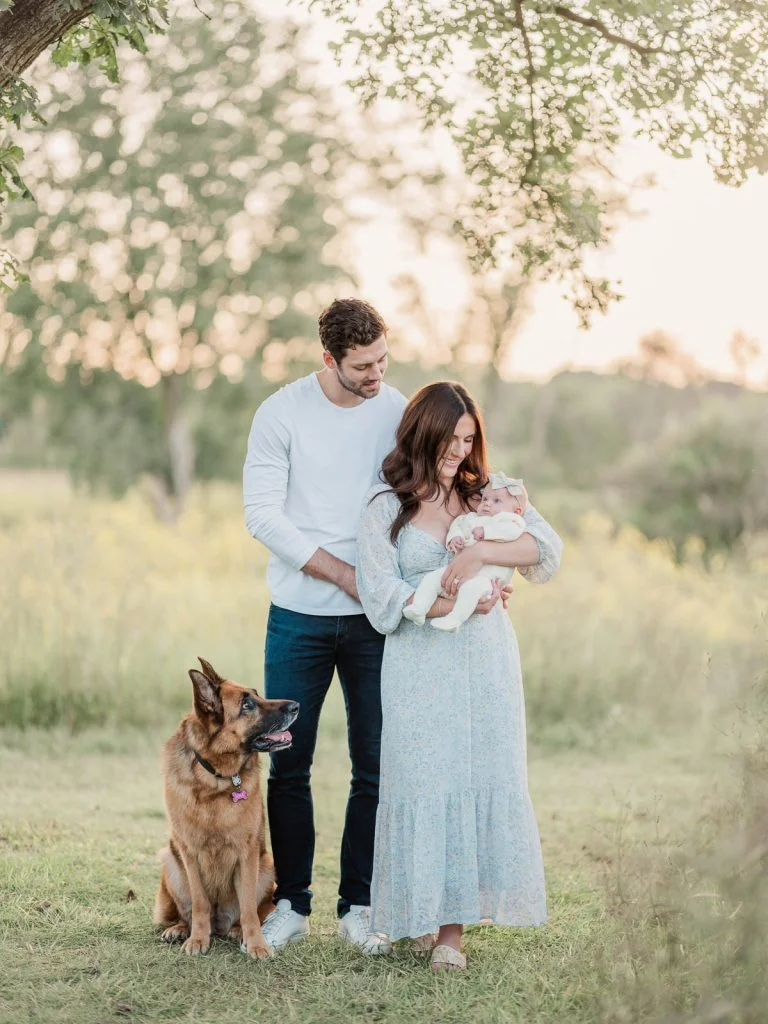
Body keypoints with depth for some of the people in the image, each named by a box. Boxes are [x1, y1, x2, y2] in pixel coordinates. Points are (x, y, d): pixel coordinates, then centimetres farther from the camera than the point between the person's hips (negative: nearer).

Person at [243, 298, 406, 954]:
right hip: (300, 618, -1)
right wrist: (344, 574, -13)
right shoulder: (282, 413, -4)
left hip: (376, 617, 2)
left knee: (376, 768, 3)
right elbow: (263, 513, -8)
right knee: (289, 767, 3)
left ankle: (359, 905, 14)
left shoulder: (396, 410, 2)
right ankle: (291, 905, 15)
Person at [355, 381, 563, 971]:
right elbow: (383, 597, -5)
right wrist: (457, 603, -14)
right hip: (419, 666, -2)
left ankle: (453, 926, 5)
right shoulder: (386, 507, 3)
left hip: (487, 660, 2)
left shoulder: (489, 492, 10)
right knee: (424, 782, -3)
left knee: (483, 779, -1)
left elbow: (548, 547, -2)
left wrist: (479, 552, -16)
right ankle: (420, 911, 11)